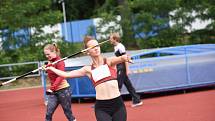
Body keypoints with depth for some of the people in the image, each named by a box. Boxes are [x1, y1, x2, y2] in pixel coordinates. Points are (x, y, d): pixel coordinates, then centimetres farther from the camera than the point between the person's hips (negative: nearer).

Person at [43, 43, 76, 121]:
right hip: (54, 92, 7)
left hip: (63, 90, -7)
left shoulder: (59, 62, -12)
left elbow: (60, 77, -23)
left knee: (68, 113, 2)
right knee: (48, 114, -3)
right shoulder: (50, 62, 11)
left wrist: (52, 88, -31)